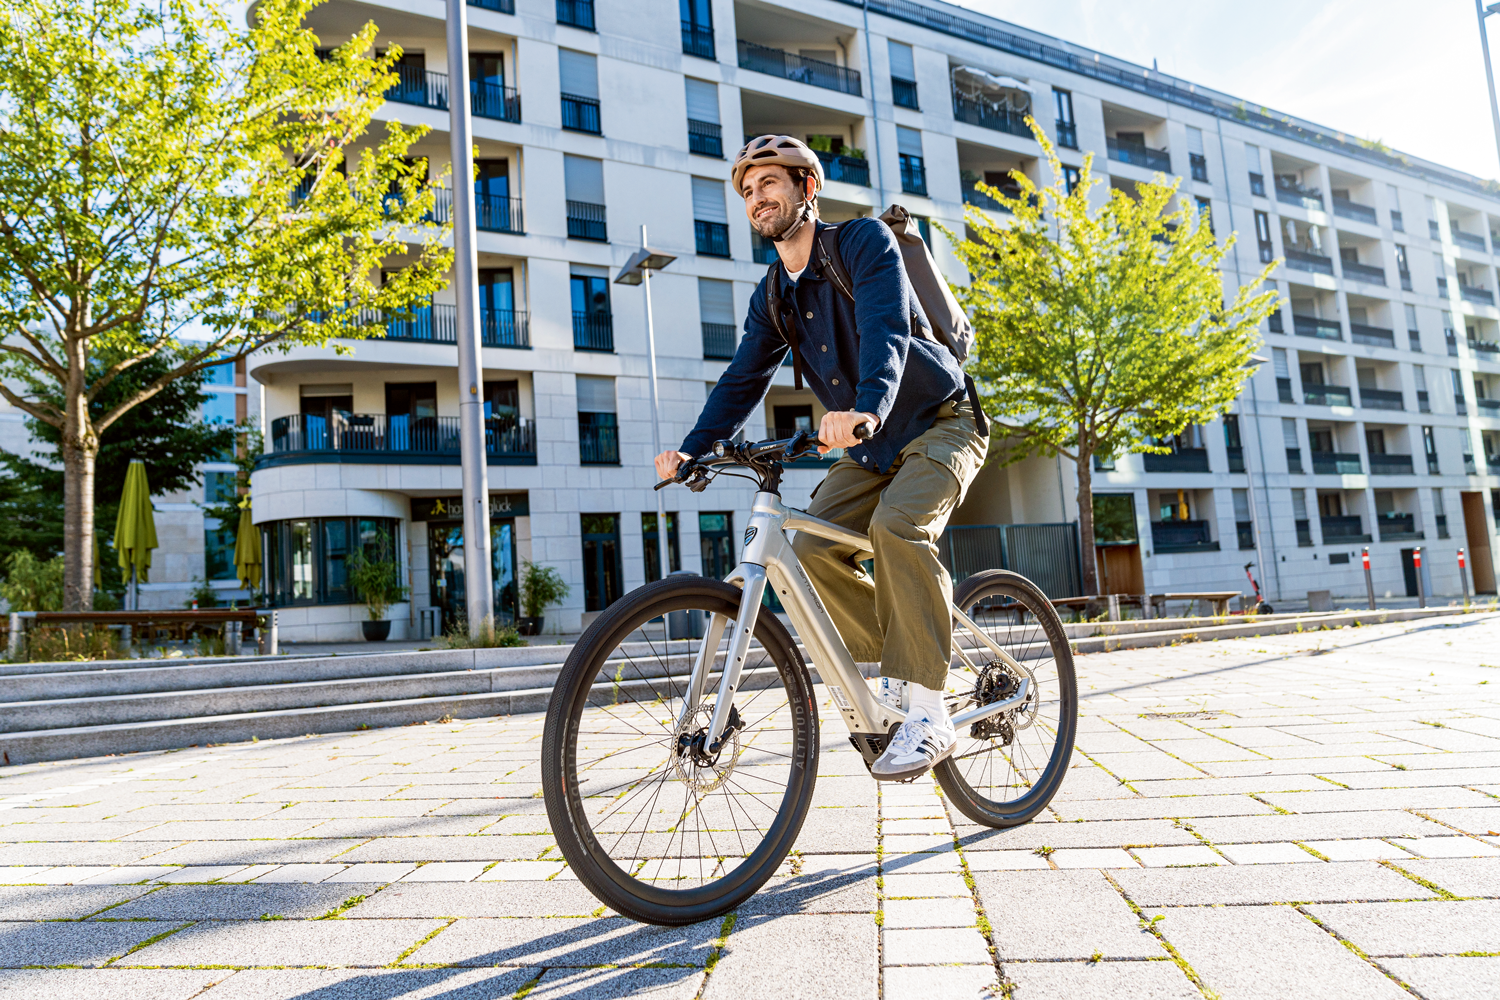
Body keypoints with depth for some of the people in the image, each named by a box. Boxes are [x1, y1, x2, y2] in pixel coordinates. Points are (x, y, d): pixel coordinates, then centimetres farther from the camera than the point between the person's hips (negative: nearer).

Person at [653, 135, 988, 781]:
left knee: (897, 524, -32)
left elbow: (886, 329, -30)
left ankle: (929, 716, -24)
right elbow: (743, 381, -1)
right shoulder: (771, 298, 6)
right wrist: (692, 449, -18)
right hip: (871, 446, 6)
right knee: (813, 547, -15)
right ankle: (896, 668, 3)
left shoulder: (864, 241, -13)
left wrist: (866, 408, -50)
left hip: (940, 422, -6)